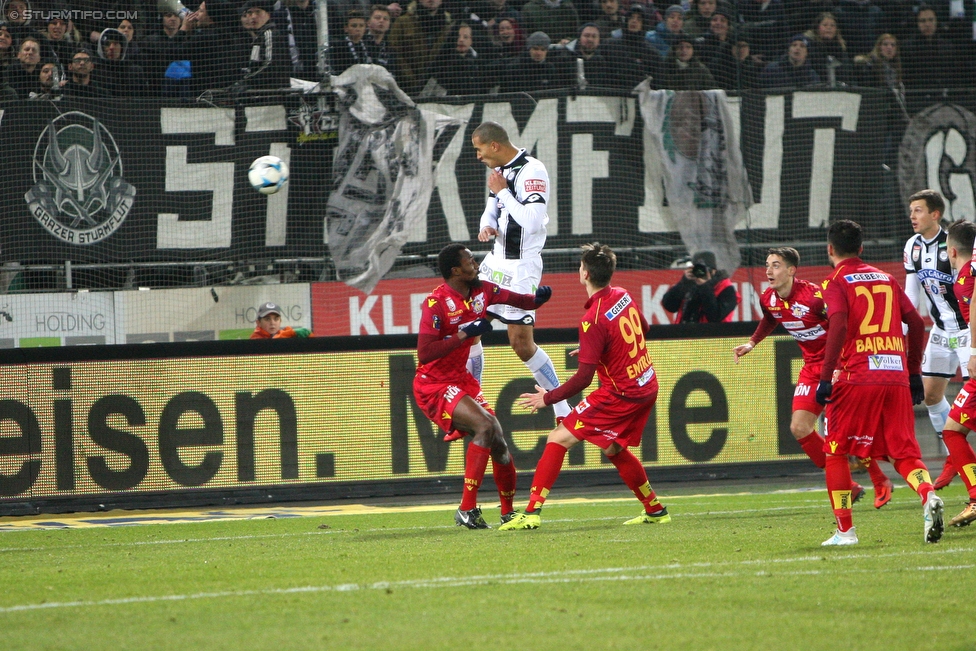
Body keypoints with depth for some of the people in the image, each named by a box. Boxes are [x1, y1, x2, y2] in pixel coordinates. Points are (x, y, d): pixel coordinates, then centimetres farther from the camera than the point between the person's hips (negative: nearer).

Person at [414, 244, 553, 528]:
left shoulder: (483, 291, 1)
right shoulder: (435, 302, -21)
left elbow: (521, 301, 13)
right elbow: (424, 353, -29)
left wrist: (539, 297, -10)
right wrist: (464, 334, -31)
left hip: (462, 380, 8)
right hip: (434, 385, -8)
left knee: (498, 440, 3)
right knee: (485, 425, -25)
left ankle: (508, 513, 20)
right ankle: (467, 510, -22)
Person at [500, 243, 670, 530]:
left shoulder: (593, 320, -21)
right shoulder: (624, 296, 2)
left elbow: (583, 378, -21)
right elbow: (643, 328, 23)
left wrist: (548, 398, -11)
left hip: (620, 395, -8)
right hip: (647, 386, 8)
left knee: (559, 438, -7)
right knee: (614, 448, 27)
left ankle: (532, 512, -14)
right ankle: (655, 510, 32)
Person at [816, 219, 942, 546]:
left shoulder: (837, 283, 1)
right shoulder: (886, 279, 17)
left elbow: (838, 326, -15)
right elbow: (916, 323, 14)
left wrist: (826, 377, -15)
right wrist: (914, 372, 21)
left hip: (856, 377, -4)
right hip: (896, 377, 4)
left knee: (835, 451, 10)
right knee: (904, 453, 6)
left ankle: (845, 530, 7)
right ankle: (928, 494, -25)